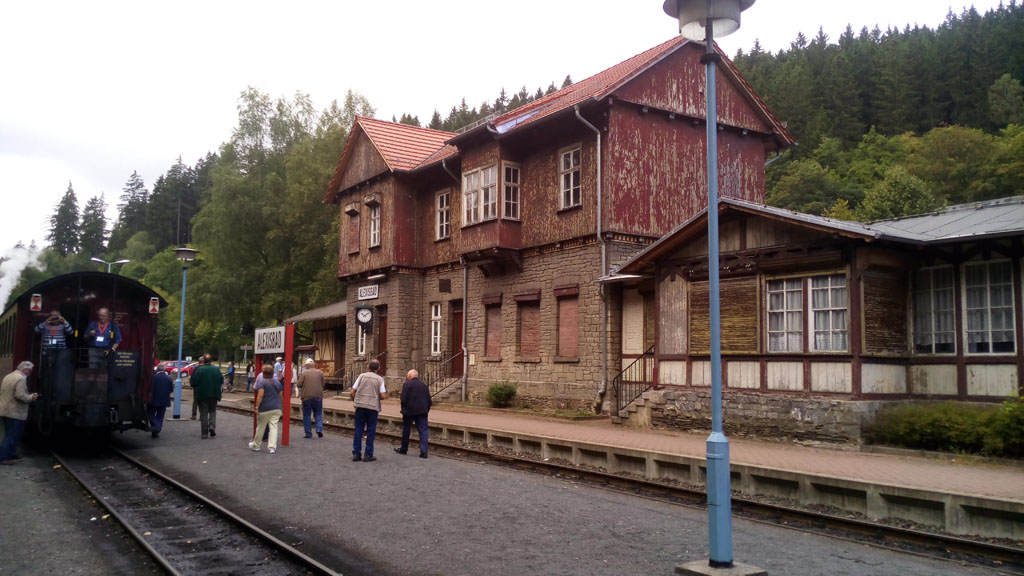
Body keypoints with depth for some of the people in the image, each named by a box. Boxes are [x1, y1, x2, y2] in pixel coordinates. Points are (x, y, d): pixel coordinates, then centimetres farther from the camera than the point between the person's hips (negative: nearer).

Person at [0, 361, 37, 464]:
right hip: (15, 413, -10)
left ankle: (11, 454, 27)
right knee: (11, 436, -4)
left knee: (11, 435, 20)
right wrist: (31, 398, -8)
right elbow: (20, 396, -26)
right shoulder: (21, 379, -17)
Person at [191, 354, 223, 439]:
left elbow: (194, 382, -11)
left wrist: (195, 388, 9)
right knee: (213, 411, 17)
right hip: (214, 394, 2)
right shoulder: (216, 369, -3)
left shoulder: (199, 369, -11)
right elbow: (221, 381, 3)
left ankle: (205, 433, 6)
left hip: (202, 394, -2)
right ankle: (212, 425, -6)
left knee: (203, 413, 5)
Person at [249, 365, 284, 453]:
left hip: (265, 409, -4)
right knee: (274, 427, 2)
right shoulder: (277, 382, 9)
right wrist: (282, 406, 25)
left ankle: (256, 445, 24)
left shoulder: (262, 382, -8)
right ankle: (272, 447, -5)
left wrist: (256, 406, -14)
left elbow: (260, 395, -17)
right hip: (277, 408, 4)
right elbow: (280, 395, 14)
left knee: (260, 427, 9)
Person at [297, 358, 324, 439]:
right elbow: (323, 384, 8)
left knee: (306, 415, 7)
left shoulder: (304, 373, -6)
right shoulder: (320, 373, 2)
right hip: (318, 396, 2)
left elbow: (299, 384, -5)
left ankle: (308, 434, 7)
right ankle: (319, 429, -5)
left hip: (307, 396, -2)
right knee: (318, 414, 13)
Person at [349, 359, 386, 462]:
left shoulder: (362, 376, 4)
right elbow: (383, 396, -8)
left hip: (360, 406, 2)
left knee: (358, 430, 8)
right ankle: (368, 455, 7)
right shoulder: (379, 379, 0)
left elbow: (352, 393, 2)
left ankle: (356, 454, 8)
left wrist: (355, 401, 19)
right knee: (371, 431, 6)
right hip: (373, 407, -2)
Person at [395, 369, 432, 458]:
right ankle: (424, 452, -9)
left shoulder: (406, 384, -5)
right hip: (422, 411, 3)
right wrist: (426, 410, 16)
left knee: (406, 430, 12)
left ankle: (404, 449, 25)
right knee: (423, 431, 0)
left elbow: (404, 399, -11)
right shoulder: (424, 385, 11)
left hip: (409, 411, -3)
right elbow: (429, 400, 11)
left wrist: (403, 409, 2)